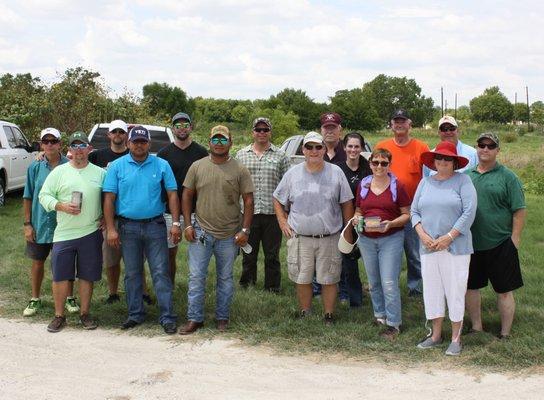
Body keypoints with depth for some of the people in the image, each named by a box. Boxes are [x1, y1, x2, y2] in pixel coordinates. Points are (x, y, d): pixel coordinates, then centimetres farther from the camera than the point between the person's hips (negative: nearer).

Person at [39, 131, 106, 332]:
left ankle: (85, 314, 21)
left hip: (91, 233, 1)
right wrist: (62, 206, -14)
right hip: (64, 233, 0)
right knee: (60, 276, 2)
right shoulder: (59, 171, 4)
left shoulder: (99, 173, 7)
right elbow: (44, 195, 2)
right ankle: (59, 315, 16)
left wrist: (105, 217, 0)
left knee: (87, 276, 8)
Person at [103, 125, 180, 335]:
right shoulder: (117, 166, 2)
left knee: (161, 272, -1)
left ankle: (167, 317, 4)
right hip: (128, 227, 1)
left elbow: (172, 194, 0)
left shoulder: (161, 165, 1)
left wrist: (176, 223, -8)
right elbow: (109, 198, -1)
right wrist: (110, 229, -7)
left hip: (155, 225, -1)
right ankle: (135, 315, 23)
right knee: (132, 274, 11)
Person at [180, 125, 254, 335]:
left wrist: (244, 230, -8)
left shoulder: (240, 170, -1)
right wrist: (188, 225, -2)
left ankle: (222, 318, 24)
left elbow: (248, 201, -1)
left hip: (230, 235, 0)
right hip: (201, 232, 1)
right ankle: (194, 319, 12)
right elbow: (187, 196, 6)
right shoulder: (197, 166, 2)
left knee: (225, 278, 11)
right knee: (196, 277, 2)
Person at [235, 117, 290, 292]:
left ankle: (273, 288, 18)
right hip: (248, 212, 1)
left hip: (273, 212, -1)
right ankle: (246, 285, 25)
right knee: (248, 253, 12)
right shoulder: (241, 155, 9)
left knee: (272, 255, 7)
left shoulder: (280, 156, 5)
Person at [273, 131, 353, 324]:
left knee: (329, 280, 6)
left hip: (329, 238, -1)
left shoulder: (336, 172, 1)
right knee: (302, 280, 8)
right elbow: (278, 200, 14)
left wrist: (348, 232, 3)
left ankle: (329, 317, 18)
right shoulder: (292, 174, 4)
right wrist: (283, 222, 3)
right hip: (300, 238, 1)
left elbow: (346, 203, 6)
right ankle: (304, 316, 23)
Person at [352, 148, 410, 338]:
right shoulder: (363, 185, 8)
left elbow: (407, 214, -2)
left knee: (389, 283, -7)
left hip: (391, 238, -4)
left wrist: (391, 223, -19)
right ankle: (380, 315, 29)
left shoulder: (397, 186, -4)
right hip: (366, 239, 4)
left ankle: (393, 324, 1)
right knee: (373, 282, 13)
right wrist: (356, 219, -6)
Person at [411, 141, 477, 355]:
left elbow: (469, 212, -10)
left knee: (455, 290, 0)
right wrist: (422, 235, -5)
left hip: (456, 247, -4)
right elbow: (414, 211, 11)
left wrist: (448, 237, -14)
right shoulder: (425, 182, 11)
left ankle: (456, 338, 13)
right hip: (428, 247, 4)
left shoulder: (462, 181, -3)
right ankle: (436, 334, 23)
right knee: (431, 290, 9)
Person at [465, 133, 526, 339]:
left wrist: (514, 239, -11)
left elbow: (519, 210, -6)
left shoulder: (507, 177, -4)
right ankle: (476, 328, 28)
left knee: (504, 290, 4)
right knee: (471, 287, 12)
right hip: (471, 244, 4)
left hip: (500, 245, -4)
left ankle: (505, 334, 17)